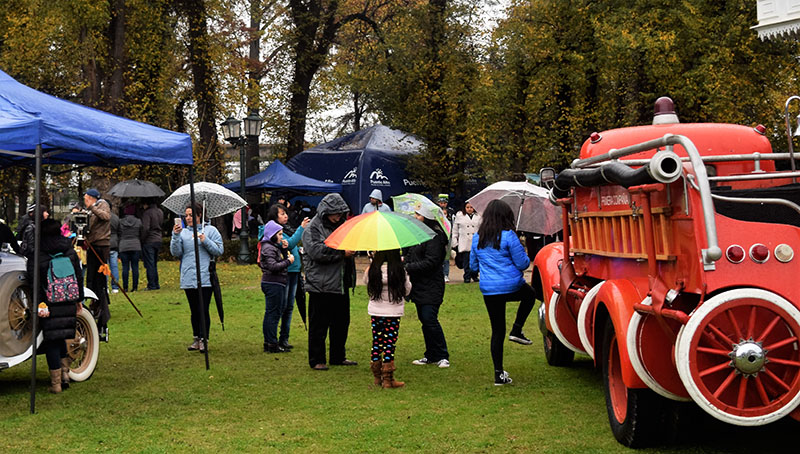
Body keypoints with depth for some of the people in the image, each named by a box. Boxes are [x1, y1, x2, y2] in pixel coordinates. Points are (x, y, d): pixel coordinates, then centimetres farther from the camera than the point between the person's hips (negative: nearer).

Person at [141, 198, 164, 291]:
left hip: (148, 241, -8)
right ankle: (156, 284, 18)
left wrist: (142, 240, -11)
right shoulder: (160, 212, 10)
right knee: (154, 264, 17)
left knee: (149, 264, -2)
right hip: (158, 240, 8)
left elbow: (145, 228, -21)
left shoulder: (147, 213, -15)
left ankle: (151, 285, -2)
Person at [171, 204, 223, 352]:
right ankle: (196, 338, 20)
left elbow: (219, 250, 0)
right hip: (188, 278, 3)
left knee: (203, 310, -6)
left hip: (205, 277, -3)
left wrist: (206, 241, -12)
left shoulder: (210, 230, 4)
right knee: (194, 310, 11)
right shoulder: (183, 232, 10)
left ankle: (204, 339, 0)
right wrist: (175, 236, -9)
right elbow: (176, 253, 2)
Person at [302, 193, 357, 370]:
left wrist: (352, 247, 5)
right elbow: (317, 251, -22)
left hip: (341, 285, 8)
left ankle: (338, 357, 26)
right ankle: (317, 360, 6)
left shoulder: (340, 225, 17)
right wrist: (342, 252, -20)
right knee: (319, 325, -1)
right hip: (321, 286, -8)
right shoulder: (312, 229, -9)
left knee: (341, 322, 15)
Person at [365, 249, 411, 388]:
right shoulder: (399, 270, -13)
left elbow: (366, 281, 15)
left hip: (375, 311, 3)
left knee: (376, 343, 12)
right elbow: (407, 290, -1)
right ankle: (388, 379, 3)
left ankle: (377, 376, 21)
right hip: (393, 312, -3)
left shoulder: (372, 270, -5)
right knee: (389, 345, 2)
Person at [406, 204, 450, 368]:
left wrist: (409, 267, -18)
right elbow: (410, 255, 21)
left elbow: (431, 262, -20)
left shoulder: (434, 237, -15)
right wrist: (404, 263, 0)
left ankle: (442, 357, -2)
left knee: (429, 319, -11)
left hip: (431, 287, -9)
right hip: (419, 285, 9)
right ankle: (431, 356, 20)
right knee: (424, 320, 12)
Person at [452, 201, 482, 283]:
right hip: (464, 244, -1)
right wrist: (455, 242, 7)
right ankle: (467, 277, 3)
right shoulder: (459, 216, 8)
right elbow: (455, 230, 11)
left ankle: (474, 276, 13)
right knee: (466, 262, -4)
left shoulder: (478, 216, 11)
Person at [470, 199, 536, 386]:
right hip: (512, 286, -4)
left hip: (488, 290, 4)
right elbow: (522, 263, -10)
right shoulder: (508, 236, -11)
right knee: (530, 295, 31)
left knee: (497, 331, 11)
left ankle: (499, 374, 10)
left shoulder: (477, 238, 5)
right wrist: (526, 258, 11)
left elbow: (473, 265, 15)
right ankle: (517, 330, 15)